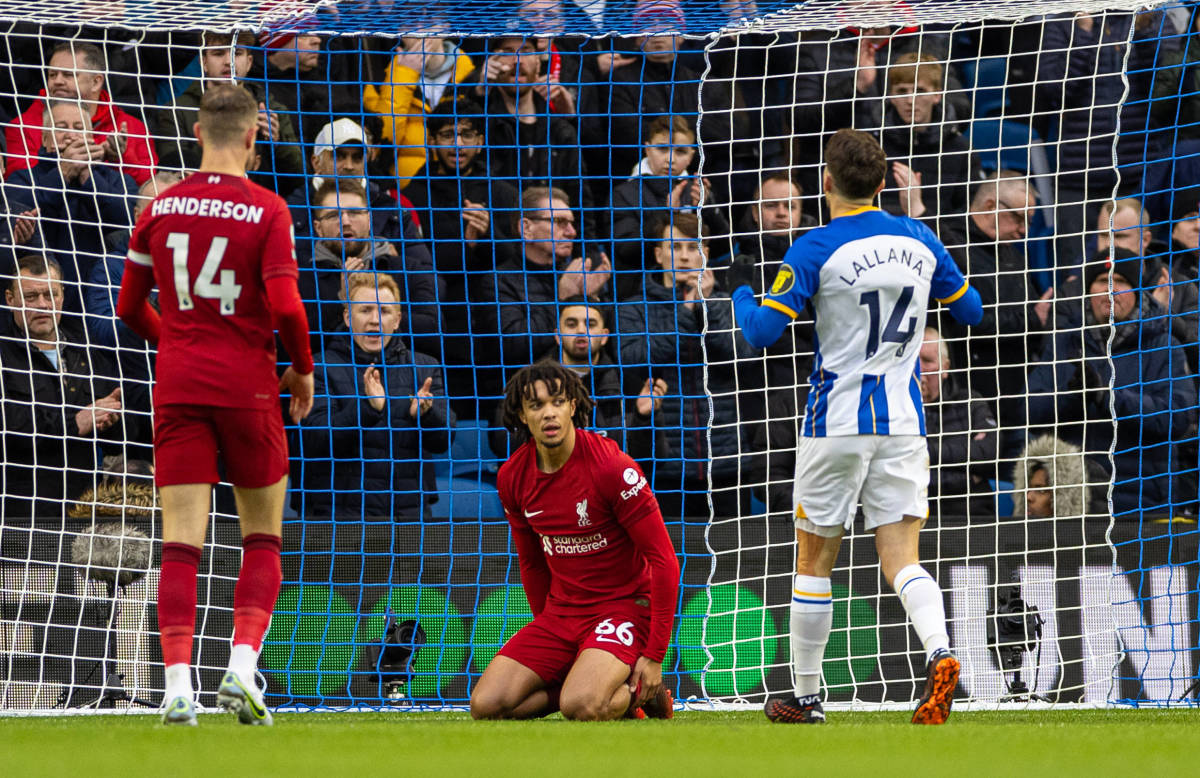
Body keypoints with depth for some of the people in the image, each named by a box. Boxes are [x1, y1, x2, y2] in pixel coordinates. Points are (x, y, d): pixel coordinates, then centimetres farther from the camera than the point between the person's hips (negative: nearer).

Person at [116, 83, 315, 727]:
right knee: (263, 538, 11)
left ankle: (178, 687, -11)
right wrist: (302, 369, 3)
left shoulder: (161, 208, 4)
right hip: (248, 386, -2)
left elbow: (129, 306, 11)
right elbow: (286, 307, -15)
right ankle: (241, 669, -4)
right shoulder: (267, 211, -7)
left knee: (181, 541, -1)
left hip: (178, 385, 2)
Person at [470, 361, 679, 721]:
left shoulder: (611, 467, -18)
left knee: (580, 707, -31)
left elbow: (664, 560, -16)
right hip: (561, 609, 6)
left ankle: (636, 691, 1)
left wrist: (654, 656, -18)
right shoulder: (512, 477, 0)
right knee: (485, 705, -12)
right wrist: (545, 634, 19)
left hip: (624, 605, -6)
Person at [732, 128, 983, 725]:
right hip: (903, 423, 3)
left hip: (837, 422, -3)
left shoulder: (817, 248, -10)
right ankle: (939, 654, -28)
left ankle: (806, 698, 17)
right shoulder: (919, 240, 4)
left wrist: (741, 296, 7)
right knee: (901, 559, 0)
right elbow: (970, 311, 17)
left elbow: (762, 332, -14)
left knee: (814, 559, 10)